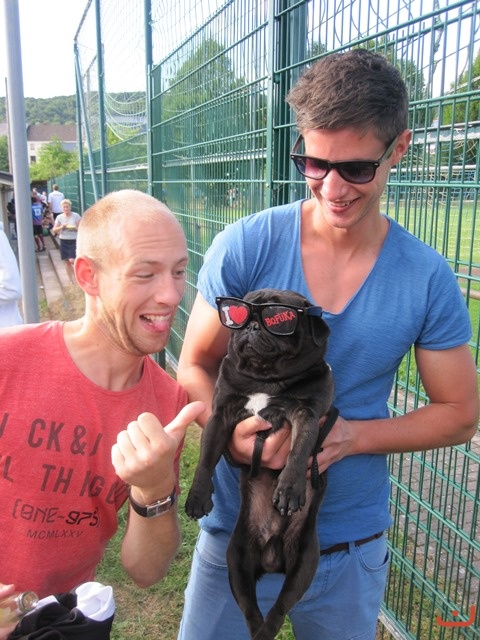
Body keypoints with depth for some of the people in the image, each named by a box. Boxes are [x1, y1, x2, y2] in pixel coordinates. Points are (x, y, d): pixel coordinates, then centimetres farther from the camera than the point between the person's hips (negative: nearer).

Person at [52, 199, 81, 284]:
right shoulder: (59, 217, 4)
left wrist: (74, 228, -22)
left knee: (72, 260, -15)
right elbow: (54, 230, 3)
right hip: (63, 241, 4)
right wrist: (61, 227, -14)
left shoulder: (76, 216, -5)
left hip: (74, 241, -4)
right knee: (66, 261, 7)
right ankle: (71, 280, 19)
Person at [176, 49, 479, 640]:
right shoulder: (243, 248, -14)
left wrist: (352, 434, -19)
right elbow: (195, 366, -5)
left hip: (351, 546, 1)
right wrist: (231, 432, -26)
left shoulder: (429, 280, -11)